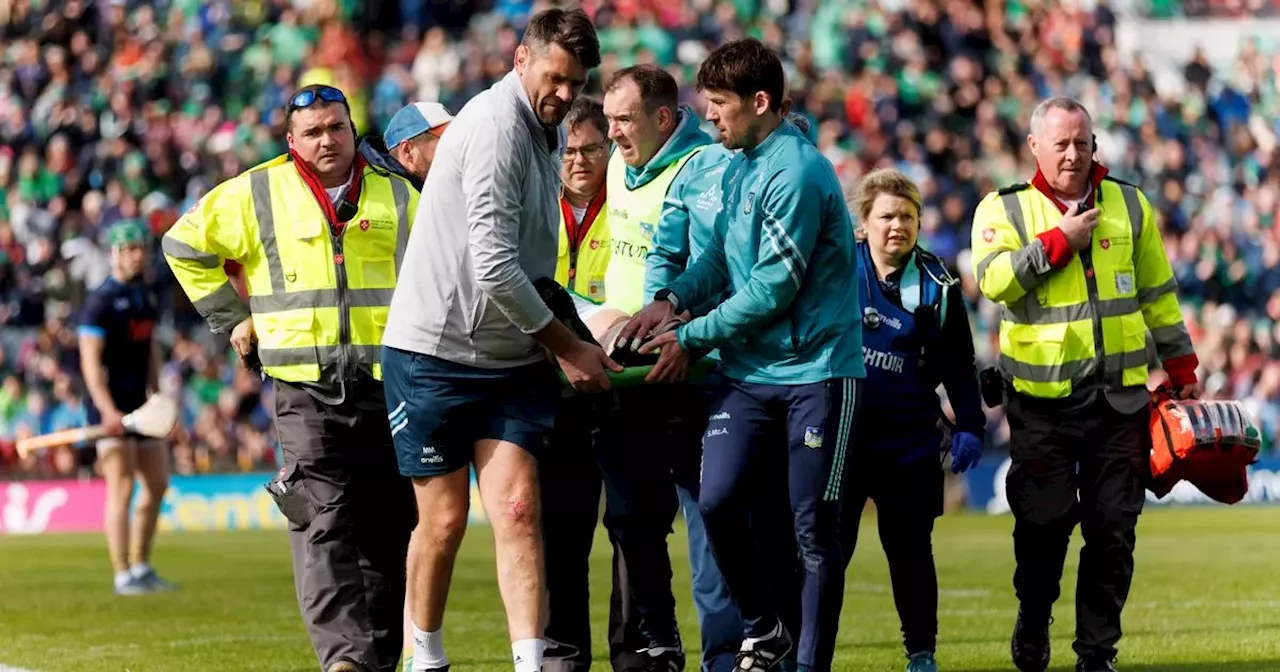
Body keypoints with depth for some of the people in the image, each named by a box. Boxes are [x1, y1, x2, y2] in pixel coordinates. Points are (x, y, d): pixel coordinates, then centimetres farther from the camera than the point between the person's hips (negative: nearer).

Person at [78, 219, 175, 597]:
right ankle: (123, 576, -9)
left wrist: (157, 394, 16)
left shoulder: (148, 296, 14)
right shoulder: (101, 300, -11)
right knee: (122, 487, -10)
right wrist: (107, 410, -24)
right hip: (111, 407, -8)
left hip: (140, 404, 8)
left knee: (157, 483, 9)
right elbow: (90, 360, -17)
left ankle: (141, 567, 18)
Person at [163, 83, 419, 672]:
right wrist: (230, 316, 11)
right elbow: (185, 245, 17)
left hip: (388, 385, 2)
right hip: (306, 388, -2)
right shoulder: (257, 194, 7)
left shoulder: (398, 198, 12)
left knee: (390, 529, 4)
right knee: (322, 525, -15)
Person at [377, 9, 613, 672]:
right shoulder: (496, 125, -16)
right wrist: (566, 345, -12)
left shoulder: (547, 132, 13)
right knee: (443, 519, 3)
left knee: (517, 509, -9)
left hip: (510, 357, 7)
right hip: (435, 350, -7)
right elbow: (494, 267, -21)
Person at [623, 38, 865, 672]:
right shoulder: (737, 166, 10)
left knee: (814, 528, -1)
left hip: (815, 368, -7)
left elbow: (773, 287, -18)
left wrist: (690, 338, -11)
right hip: (748, 369, 7)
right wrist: (671, 298, -2)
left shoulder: (796, 173, -17)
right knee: (717, 501, -6)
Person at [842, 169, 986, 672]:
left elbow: (958, 366, 8)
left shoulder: (937, 287, 3)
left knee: (909, 548, 7)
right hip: (841, 434, -1)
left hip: (911, 440, 1)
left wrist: (970, 426, 3)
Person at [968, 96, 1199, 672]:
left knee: (1113, 528, 2)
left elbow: (1158, 294, 15)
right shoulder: (1003, 208, 1)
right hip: (1041, 398, -2)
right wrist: (1058, 241, -17)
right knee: (1043, 521, 0)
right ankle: (1032, 624, 24)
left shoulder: (1129, 205, 9)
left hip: (1120, 396, 2)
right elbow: (992, 279, -17)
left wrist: (1181, 368, 13)